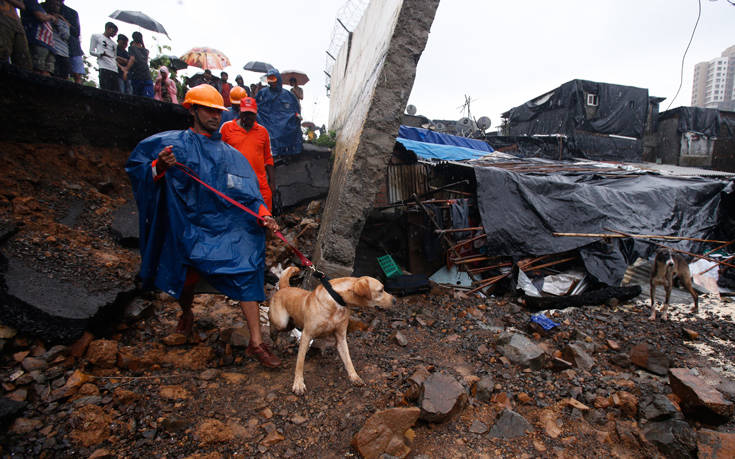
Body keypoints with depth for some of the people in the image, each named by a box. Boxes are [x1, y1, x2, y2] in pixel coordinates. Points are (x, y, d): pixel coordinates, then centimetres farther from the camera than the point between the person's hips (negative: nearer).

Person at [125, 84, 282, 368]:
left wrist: (263, 214, -16)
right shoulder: (173, 143, 1)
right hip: (191, 228, -1)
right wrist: (159, 168, -22)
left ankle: (256, 344, -2)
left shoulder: (229, 154, 8)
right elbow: (134, 166, 0)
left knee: (245, 276, -9)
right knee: (187, 280, 11)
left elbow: (246, 193, 1)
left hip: (227, 227, 1)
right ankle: (186, 314, 50)